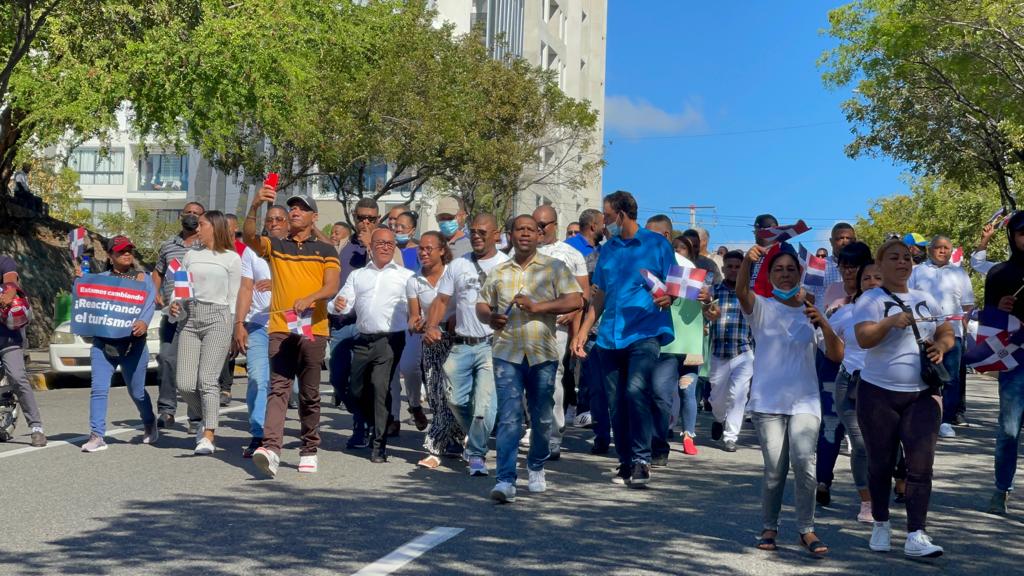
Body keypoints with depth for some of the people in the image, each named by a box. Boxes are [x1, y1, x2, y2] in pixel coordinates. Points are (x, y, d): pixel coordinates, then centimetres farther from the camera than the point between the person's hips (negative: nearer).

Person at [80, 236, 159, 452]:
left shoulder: (143, 279, 8)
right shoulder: (100, 278, 14)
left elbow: (150, 302, -8)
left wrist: (144, 322, -29)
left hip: (133, 345, -1)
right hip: (103, 343, 1)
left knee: (137, 392, 9)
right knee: (98, 389, -10)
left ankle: (149, 424, 35)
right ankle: (96, 436, -8)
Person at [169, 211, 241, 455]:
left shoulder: (232, 258, 6)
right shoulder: (191, 256, 19)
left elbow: (234, 298, 5)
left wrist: (232, 329, -1)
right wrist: (175, 305, -1)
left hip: (218, 317, -5)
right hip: (189, 317, 5)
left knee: (207, 379, -14)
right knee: (185, 383, -2)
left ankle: (208, 437, -11)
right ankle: (203, 419, 23)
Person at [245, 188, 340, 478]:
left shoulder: (326, 250, 9)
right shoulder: (274, 246, 12)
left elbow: (332, 286, -4)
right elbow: (249, 237, -9)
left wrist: (309, 299, -24)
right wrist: (255, 207, -25)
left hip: (314, 330, 0)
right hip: (280, 329, 0)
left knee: (310, 394, 8)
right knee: (278, 388, -12)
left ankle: (309, 450, 19)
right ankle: (271, 448, -24)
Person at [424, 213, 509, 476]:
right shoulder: (458, 265, 13)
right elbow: (441, 299, 13)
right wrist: (431, 327, -3)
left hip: (492, 345, -4)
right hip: (461, 345, 4)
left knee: (485, 404, -12)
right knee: (456, 400, 7)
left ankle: (477, 454, 5)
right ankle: (476, 441, 32)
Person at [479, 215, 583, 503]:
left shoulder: (554, 268, 4)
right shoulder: (498, 272, 14)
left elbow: (576, 301, -6)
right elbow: (481, 304, 21)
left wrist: (536, 307, -15)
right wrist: (490, 317, -3)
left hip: (543, 354, -1)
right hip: (507, 353, 1)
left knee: (542, 418, 10)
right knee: (508, 418, -8)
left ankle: (536, 468, 32)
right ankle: (506, 481, -11)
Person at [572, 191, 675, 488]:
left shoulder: (656, 244, 3)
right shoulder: (607, 249, 17)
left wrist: (667, 298, -20)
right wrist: (583, 331, 13)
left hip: (644, 333, -5)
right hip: (610, 337, 5)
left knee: (636, 391, -23)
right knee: (615, 403, 5)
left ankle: (641, 460, -14)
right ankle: (625, 463, 16)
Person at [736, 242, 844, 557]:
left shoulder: (812, 313, 8)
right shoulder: (762, 307, 3)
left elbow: (836, 355, -1)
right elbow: (741, 291, -20)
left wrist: (823, 323, -17)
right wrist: (748, 261, -39)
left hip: (805, 402, 1)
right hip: (767, 401, -1)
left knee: (803, 463, -14)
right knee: (774, 469, 0)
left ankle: (806, 529, 0)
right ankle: (769, 528, 18)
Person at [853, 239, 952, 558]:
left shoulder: (925, 299, 12)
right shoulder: (870, 300, -4)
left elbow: (947, 333, 20)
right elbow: (863, 339, -18)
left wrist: (941, 346, -2)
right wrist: (891, 321, -34)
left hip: (923, 394, 3)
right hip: (879, 394, -3)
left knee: (921, 462, -7)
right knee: (880, 462, 7)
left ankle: (916, 536, -5)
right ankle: (881, 525, 26)